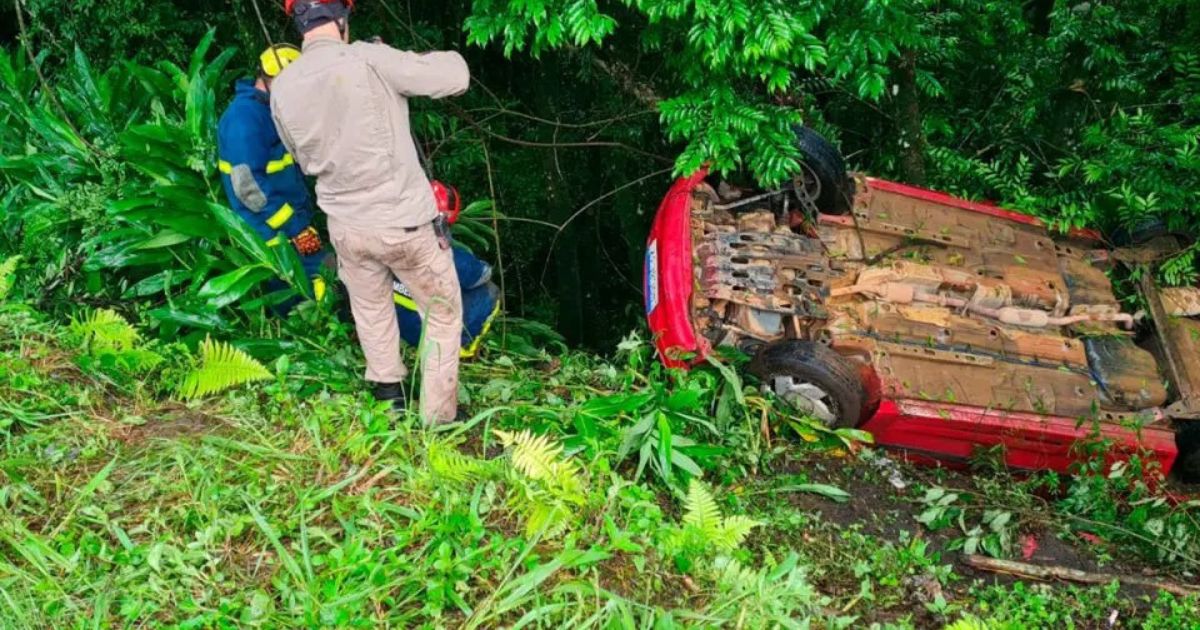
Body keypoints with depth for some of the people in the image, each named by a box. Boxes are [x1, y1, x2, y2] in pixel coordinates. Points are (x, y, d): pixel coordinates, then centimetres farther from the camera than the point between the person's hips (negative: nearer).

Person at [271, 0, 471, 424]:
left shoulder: (282, 88, -4)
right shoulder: (367, 60, -20)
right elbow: (455, 78, -16)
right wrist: (448, 57, 5)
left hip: (346, 227, 5)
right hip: (405, 223, -4)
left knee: (370, 307, 31)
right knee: (444, 313, 15)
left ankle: (387, 389, 45)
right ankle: (438, 418, 22)